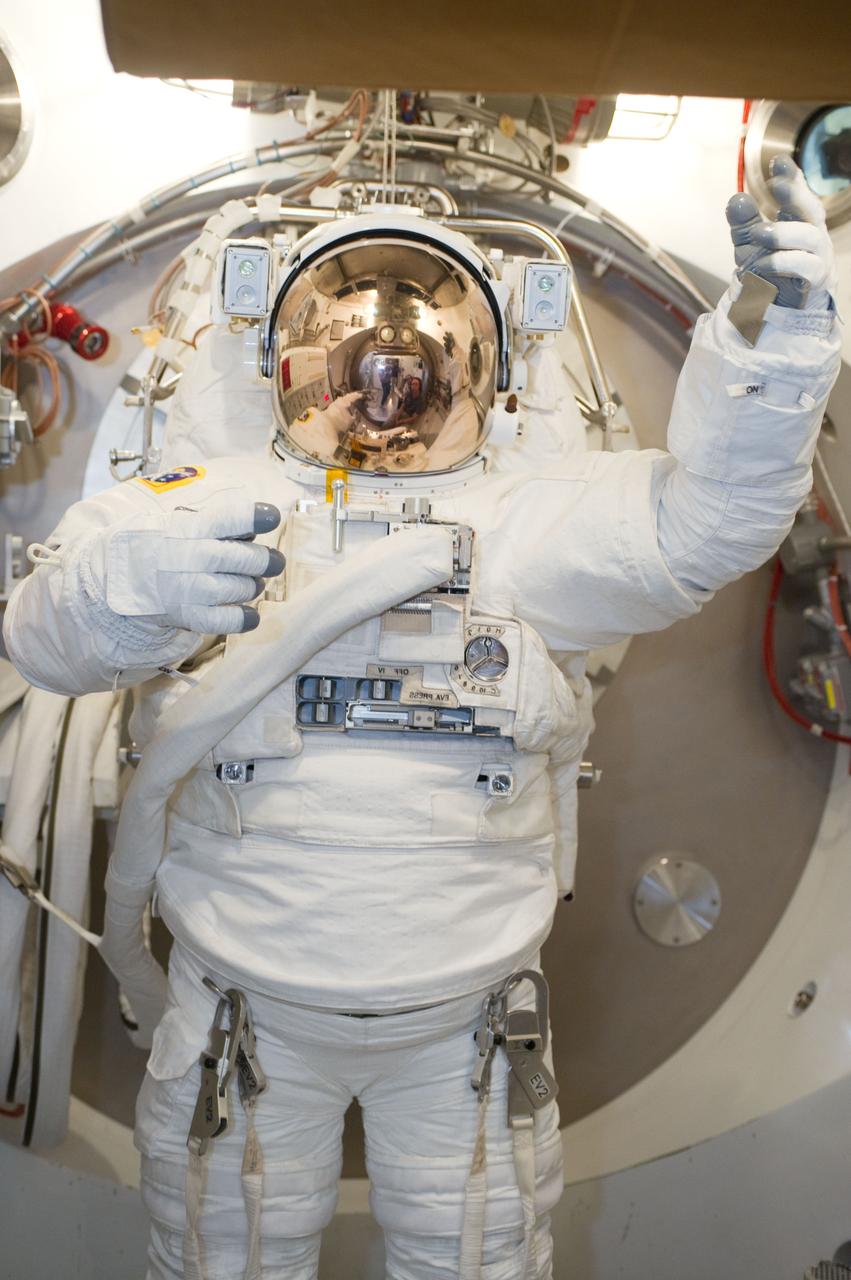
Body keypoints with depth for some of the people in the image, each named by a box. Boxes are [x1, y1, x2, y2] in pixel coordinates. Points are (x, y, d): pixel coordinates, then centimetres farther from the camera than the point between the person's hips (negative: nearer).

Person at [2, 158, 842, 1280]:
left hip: (468, 1018, 1)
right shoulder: (210, 505, -6)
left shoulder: (533, 522, -5)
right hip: (247, 1007, 0)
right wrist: (130, 582, -43)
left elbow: (701, 521, -17)